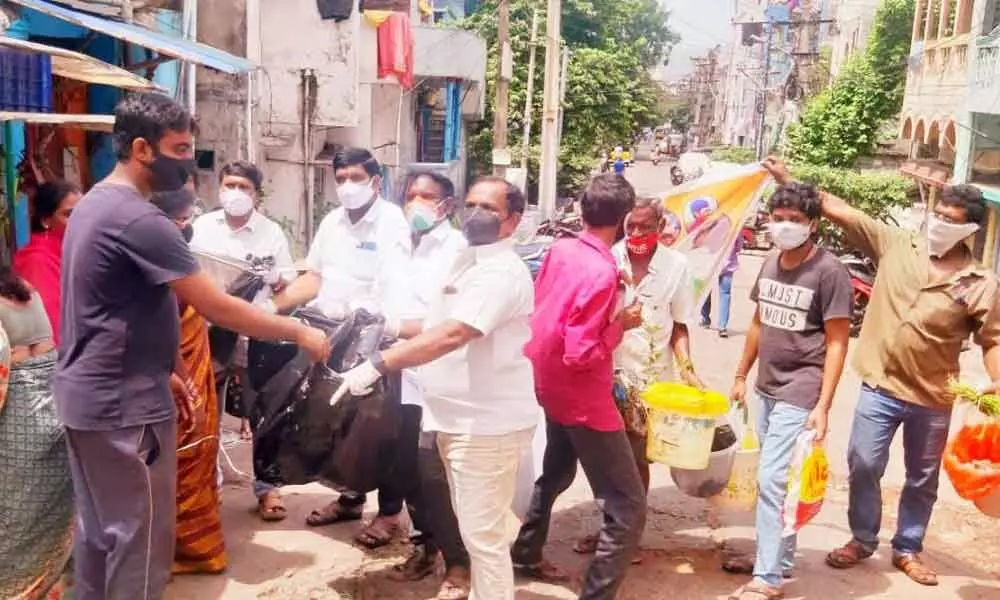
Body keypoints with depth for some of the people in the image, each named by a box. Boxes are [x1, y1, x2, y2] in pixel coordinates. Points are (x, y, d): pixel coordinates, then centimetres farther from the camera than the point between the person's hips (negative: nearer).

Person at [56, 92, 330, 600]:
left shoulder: (94, 205, 11)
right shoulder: (138, 220, -21)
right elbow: (217, 308, -21)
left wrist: (165, 378, 17)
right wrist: (299, 332, -11)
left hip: (84, 395, 10)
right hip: (124, 405, -10)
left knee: (97, 532, 18)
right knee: (140, 539, 2)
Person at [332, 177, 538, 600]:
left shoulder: (502, 272, -19)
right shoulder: (468, 262, 13)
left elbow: (452, 335, -32)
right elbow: (439, 323, 25)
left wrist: (377, 365, -34)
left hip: (487, 423, -10)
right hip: (461, 417, 10)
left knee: (483, 534, -2)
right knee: (476, 529, 22)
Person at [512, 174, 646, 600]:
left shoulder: (560, 249, -1)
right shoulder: (602, 272, -25)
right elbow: (582, 354, -26)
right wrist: (621, 324, -13)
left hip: (547, 382, 9)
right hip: (581, 395, -9)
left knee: (557, 471, 33)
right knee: (628, 509, -4)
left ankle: (526, 554, 48)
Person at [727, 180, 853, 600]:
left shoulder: (829, 271, -12)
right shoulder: (770, 264, 8)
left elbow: (836, 344, -12)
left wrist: (822, 407, -17)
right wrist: (741, 376, 19)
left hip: (800, 395, -7)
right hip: (767, 390, 7)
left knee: (772, 480, -9)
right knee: (778, 481, 16)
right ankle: (779, 559, 30)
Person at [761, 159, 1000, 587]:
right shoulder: (895, 244, -5)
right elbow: (838, 211, -7)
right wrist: (788, 180, -12)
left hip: (933, 398, 0)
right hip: (880, 387, 0)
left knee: (922, 479, 15)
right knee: (863, 466, 5)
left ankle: (907, 549, 35)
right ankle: (862, 540, 28)